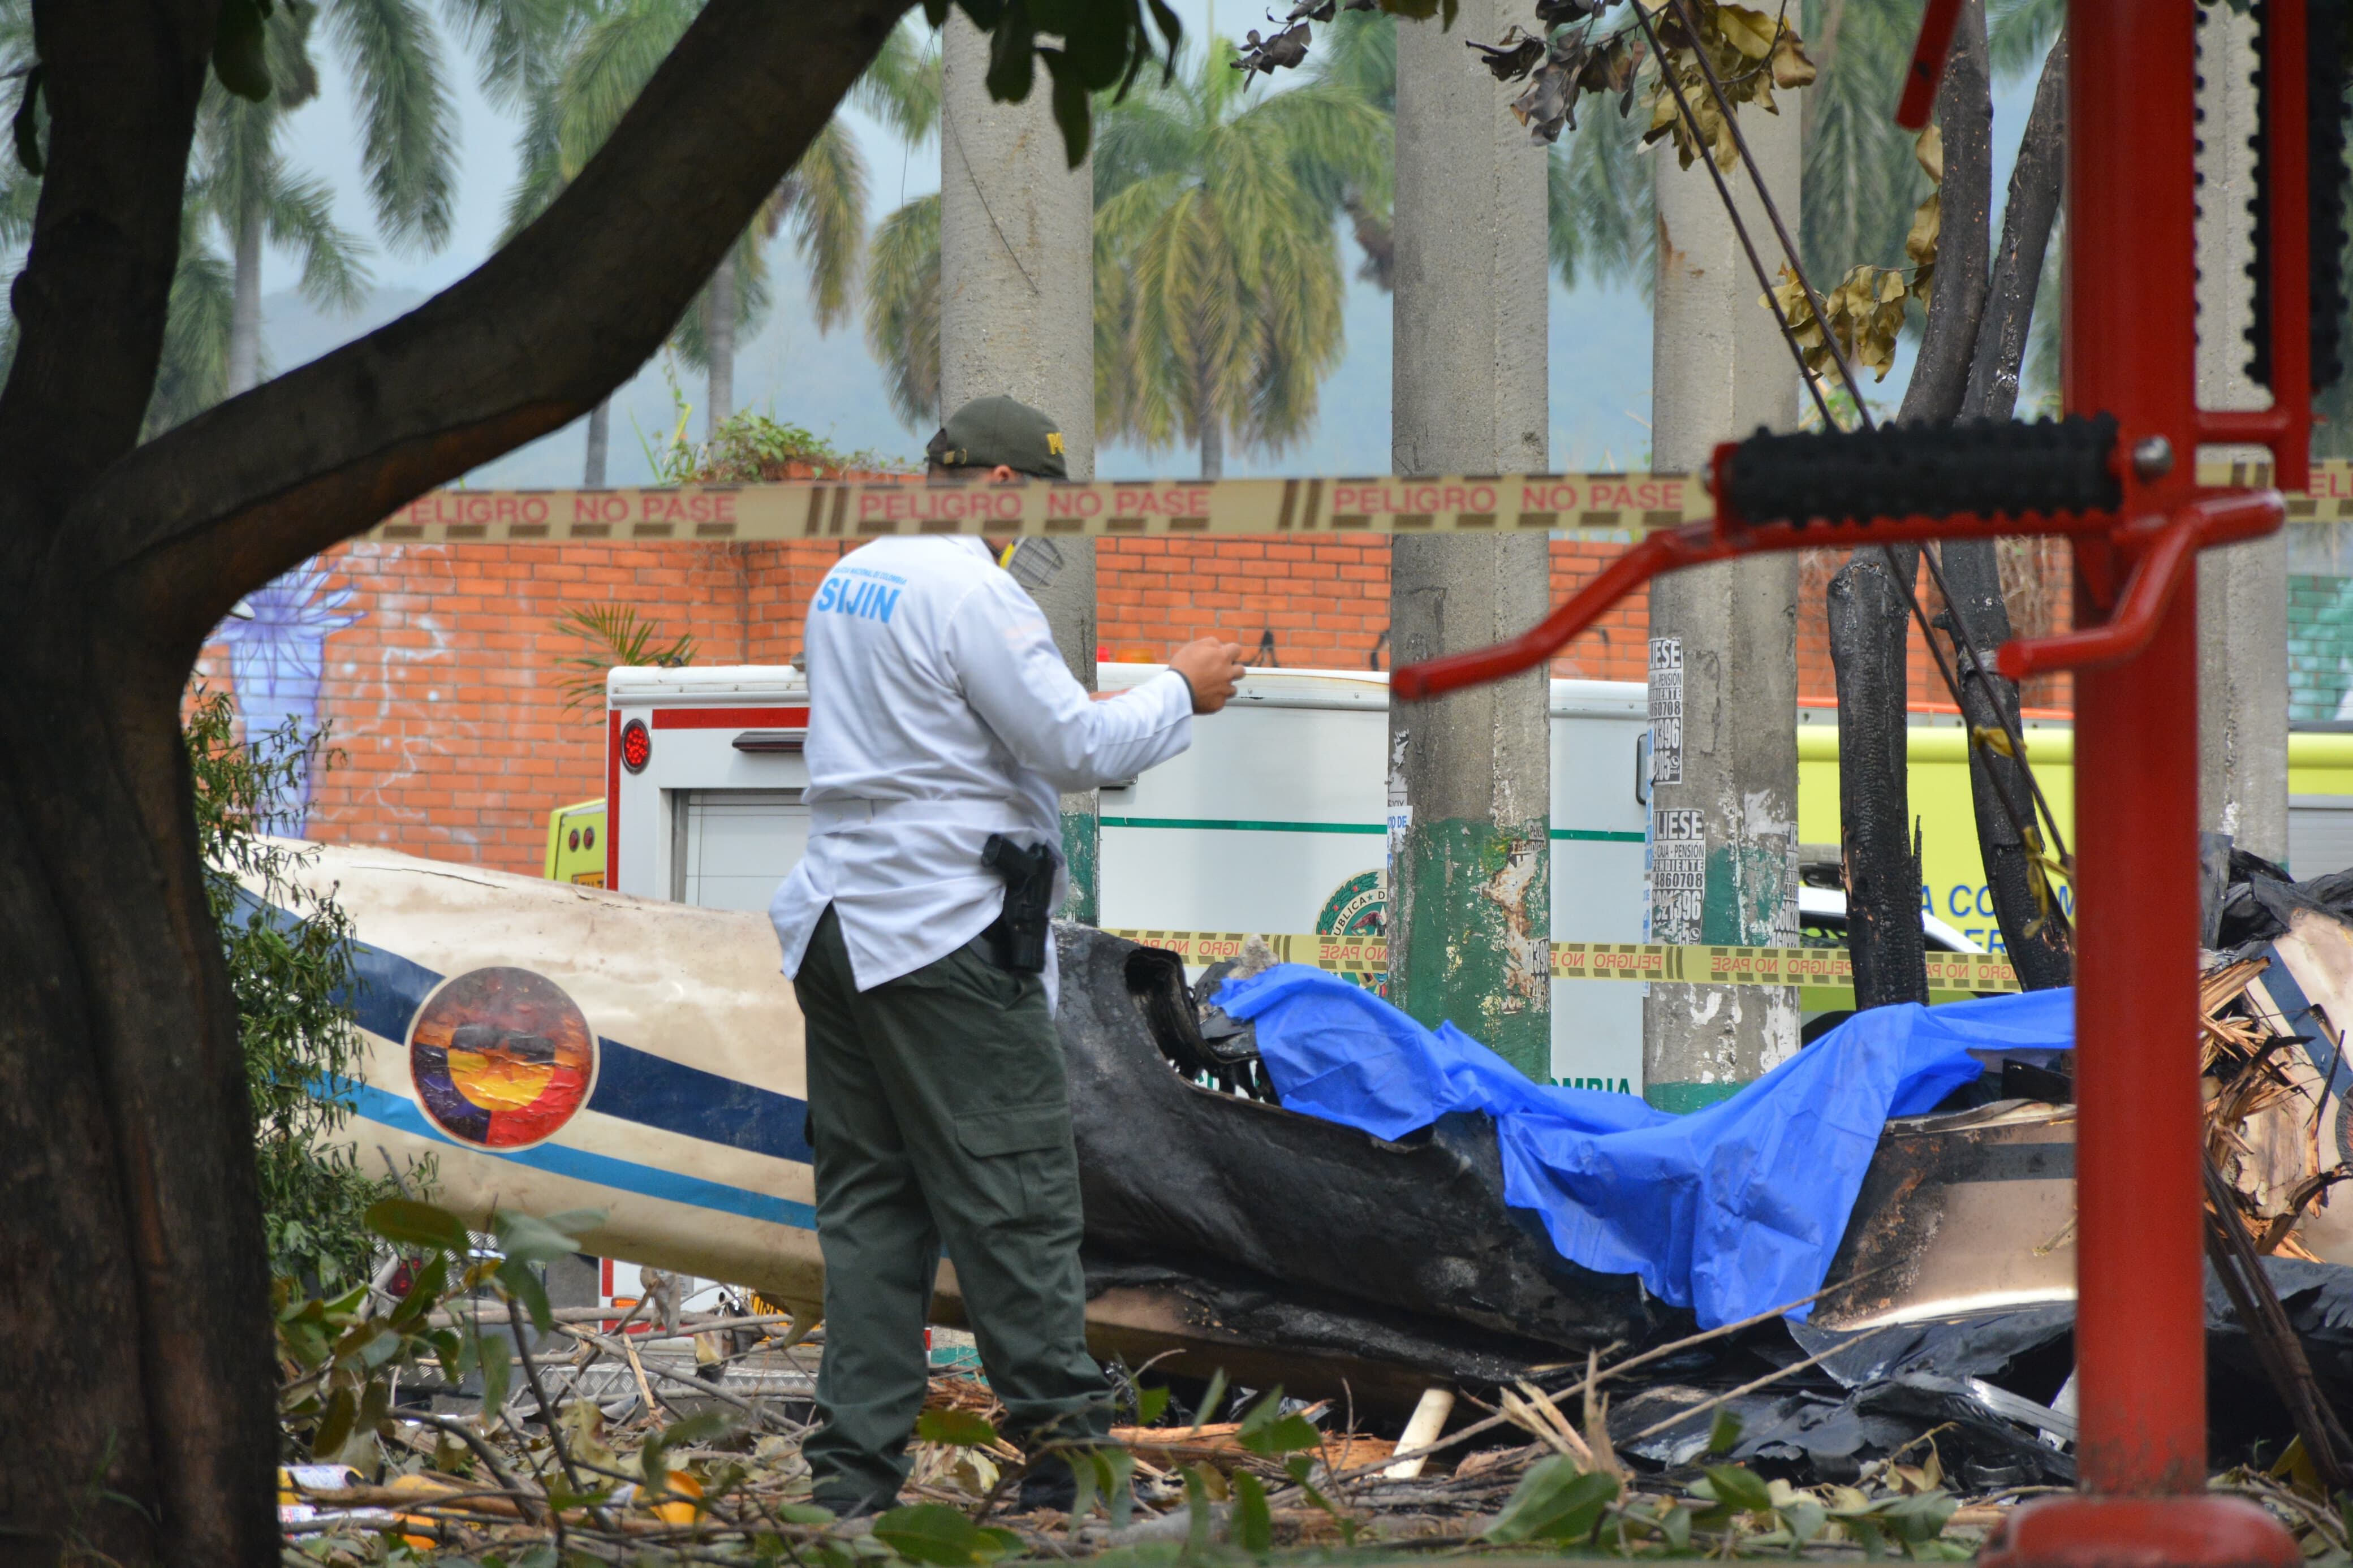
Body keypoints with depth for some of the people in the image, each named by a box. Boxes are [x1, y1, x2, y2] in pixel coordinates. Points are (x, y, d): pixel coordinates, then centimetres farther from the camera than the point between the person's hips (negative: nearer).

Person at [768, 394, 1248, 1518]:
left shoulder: (846, 578, 15)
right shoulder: (971, 591, -14)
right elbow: (1079, 750, -15)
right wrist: (1181, 689, 1)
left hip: (839, 923, 9)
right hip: (943, 934, -9)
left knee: (868, 1196, 9)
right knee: (1015, 1193, -4)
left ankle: (855, 1460, 6)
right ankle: (1067, 1443, -1)